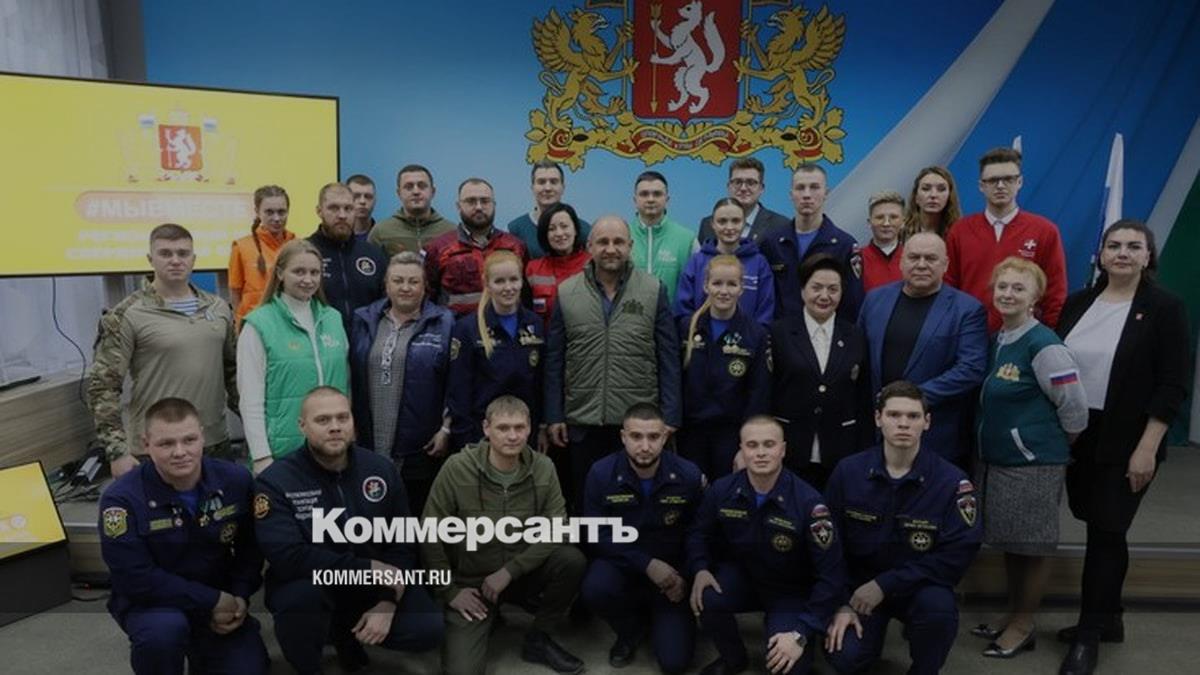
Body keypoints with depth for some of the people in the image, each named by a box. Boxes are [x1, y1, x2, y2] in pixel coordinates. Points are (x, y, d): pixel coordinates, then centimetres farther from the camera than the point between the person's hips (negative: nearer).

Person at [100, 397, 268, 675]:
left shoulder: (236, 480, -10)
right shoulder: (122, 499, -20)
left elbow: (251, 548, 3)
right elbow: (135, 579, -23)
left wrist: (239, 597, -12)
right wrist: (213, 601, -22)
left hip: (221, 602, 3)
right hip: (150, 602, -3)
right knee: (164, 629, -35)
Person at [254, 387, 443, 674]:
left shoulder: (381, 469, -6)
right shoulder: (276, 480, -17)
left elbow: (402, 543, -2)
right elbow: (288, 557, -29)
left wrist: (387, 603, -16)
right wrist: (370, 568, -27)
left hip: (371, 585, 3)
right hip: (307, 583, -3)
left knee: (427, 629, -15)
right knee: (301, 594, -37)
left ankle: (345, 631, 15)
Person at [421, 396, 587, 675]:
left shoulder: (543, 468, -10)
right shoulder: (457, 468, -18)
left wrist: (509, 571, -19)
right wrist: (449, 591, -10)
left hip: (522, 574, 3)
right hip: (471, 582, -2)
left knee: (572, 560, -25)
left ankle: (537, 640, -1)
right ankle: (489, 617, 15)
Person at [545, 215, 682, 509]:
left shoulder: (653, 290, 0)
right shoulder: (566, 293, 3)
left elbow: (669, 359, 0)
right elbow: (554, 360, 5)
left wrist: (670, 416, -4)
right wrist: (554, 416, 2)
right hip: (582, 422, 1)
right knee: (584, 503, 14)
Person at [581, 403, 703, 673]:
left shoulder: (688, 475, -15)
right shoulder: (601, 473, -17)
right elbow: (597, 536, -13)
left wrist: (686, 576, -15)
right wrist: (646, 564, -22)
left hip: (671, 570, 0)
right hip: (620, 563, 0)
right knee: (594, 589, -34)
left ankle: (656, 617, 25)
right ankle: (631, 629, 3)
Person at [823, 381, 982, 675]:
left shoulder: (952, 482, -16)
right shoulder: (848, 472, -9)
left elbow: (957, 556, -17)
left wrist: (885, 584, -20)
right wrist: (841, 604, -9)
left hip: (921, 586, -1)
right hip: (859, 585, 1)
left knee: (938, 607, -35)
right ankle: (871, 632, 17)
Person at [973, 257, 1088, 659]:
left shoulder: (1044, 346, -17)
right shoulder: (997, 341, 7)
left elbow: (1074, 408, -14)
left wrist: (1051, 445, -1)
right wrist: (994, 441, 14)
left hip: (1034, 463, -8)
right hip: (996, 458, 8)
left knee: (1032, 547, 7)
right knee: (1009, 544, 18)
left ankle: (1023, 626, 21)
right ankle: (1012, 617, 32)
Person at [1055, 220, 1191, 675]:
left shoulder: (1164, 309, -6)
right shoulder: (1078, 303, 7)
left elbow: (1172, 385, -10)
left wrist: (1146, 449, -15)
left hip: (1127, 444, -4)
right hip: (1077, 437, 4)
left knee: (1106, 531, -2)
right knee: (1098, 529, 13)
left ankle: (1090, 634, 11)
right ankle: (1107, 619, 29)